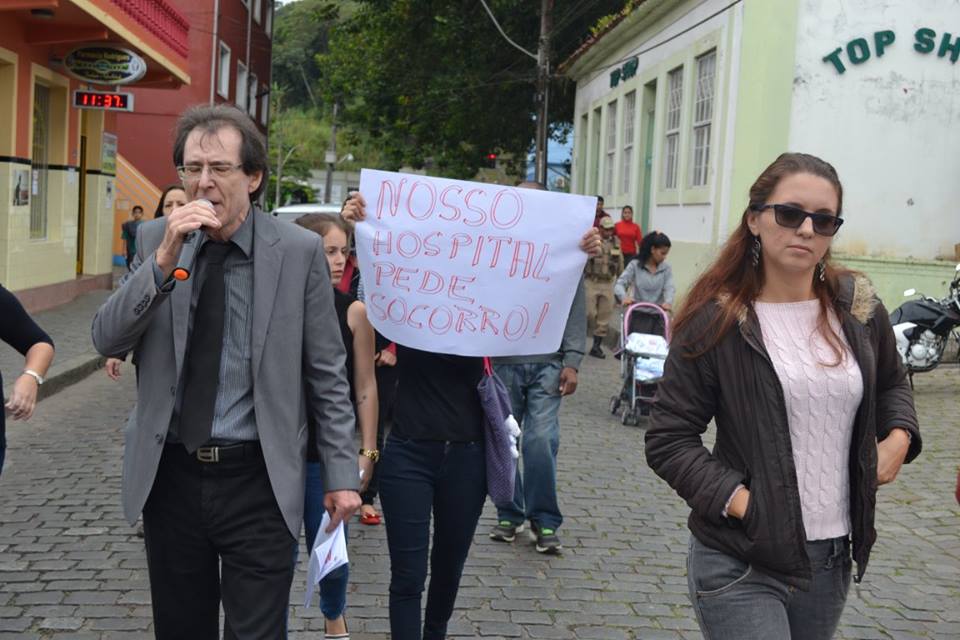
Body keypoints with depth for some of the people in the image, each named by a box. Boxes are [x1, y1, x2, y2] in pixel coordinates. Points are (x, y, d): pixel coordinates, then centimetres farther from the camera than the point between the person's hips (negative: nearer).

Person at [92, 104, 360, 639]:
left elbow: (327, 372, -2)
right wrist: (163, 261, -19)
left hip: (259, 480, -3)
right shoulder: (155, 239, 1)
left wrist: (342, 473, -2)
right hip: (170, 475, 3)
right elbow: (107, 341, -6)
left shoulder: (299, 250, -6)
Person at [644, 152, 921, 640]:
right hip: (741, 567, -5)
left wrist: (898, 436, 3)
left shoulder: (858, 307, 2)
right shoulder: (716, 321, -11)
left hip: (832, 560, 5)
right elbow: (668, 441, -9)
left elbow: (891, 385, 22)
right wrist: (739, 501, -18)